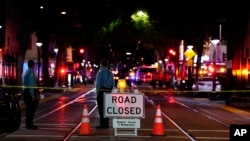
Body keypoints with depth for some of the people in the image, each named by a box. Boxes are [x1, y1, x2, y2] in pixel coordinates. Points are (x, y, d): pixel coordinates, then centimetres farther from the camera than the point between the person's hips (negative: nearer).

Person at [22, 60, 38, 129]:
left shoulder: (26, 72, 15)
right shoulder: (31, 72, -13)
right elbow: (31, 84, -18)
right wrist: (32, 95, -20)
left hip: (25, 91, 10)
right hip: (30, 91, -9)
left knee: (28, 108, 14)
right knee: (31, 108, -6)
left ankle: (28, 124, 19)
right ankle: (29, 124, -6)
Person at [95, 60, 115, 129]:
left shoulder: (100, 72, -9)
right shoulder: (110, 73, 12)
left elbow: (98, 83, -13)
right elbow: (113, 84, 14)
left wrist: (97, 91, -7)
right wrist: (110, 90, 15)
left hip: (101, 91, -7)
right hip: (109, 91, 7)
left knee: (101, 108, -3)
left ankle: (102, 124, -4)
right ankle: (106, 124, 15)